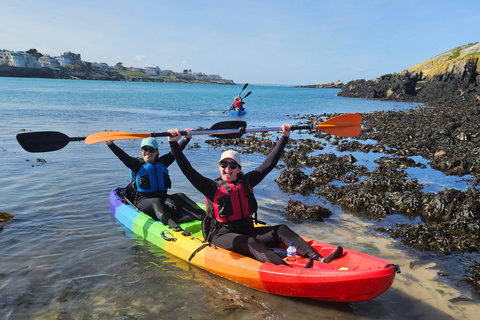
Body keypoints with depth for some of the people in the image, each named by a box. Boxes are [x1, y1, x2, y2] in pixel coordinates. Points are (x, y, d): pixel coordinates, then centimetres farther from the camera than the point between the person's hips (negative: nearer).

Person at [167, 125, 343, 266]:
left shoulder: (246, 182, 7)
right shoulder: (212, 188, -4)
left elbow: (269, 163, 8)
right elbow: (188, 170, -14)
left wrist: (284, 138, 7)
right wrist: (174, 144, -23)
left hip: (247, 230, 5)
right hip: (223, 235, -5)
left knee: (281, 230, -14)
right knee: (251, 244, -32)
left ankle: (319, 259, -28)